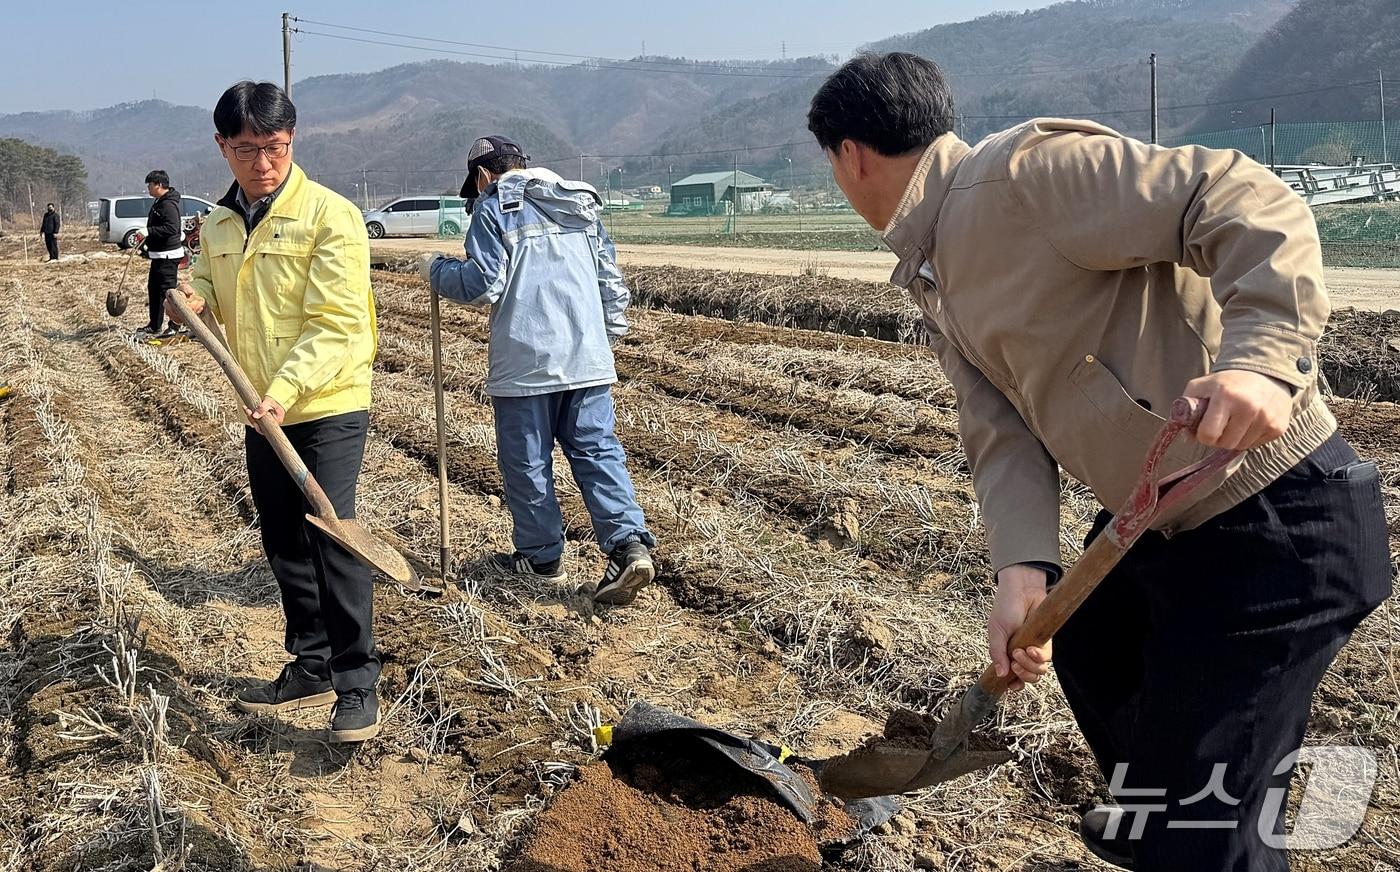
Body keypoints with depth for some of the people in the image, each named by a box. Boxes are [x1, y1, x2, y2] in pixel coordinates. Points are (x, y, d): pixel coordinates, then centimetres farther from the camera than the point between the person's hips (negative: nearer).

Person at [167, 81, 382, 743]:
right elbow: (213, 295, 22)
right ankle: (310, 669, 27)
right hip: (263, 413, 7)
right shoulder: (218, 224, 8)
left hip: (328, 407, -7)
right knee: (284, 545, 13)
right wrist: (196, 300, -2)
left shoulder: (330, 215, -12)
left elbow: (337, 325, -18)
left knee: (332, 539, -10)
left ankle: (357, 685, -1)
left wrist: (286, 390, -28)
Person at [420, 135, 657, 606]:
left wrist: (437, 270, 7)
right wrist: (610, 334, 26)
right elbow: (611, 280, 17)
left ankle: (541, 555, 18)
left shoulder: (494, 208, -3)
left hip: (525, 363, -5)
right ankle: (630, 543, -10)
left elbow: (483, 285, -10)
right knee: (598, 450, 5)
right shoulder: (581, 203, 16)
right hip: (588, 357, 5)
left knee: (526, 461, 8)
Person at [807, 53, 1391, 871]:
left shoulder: (1025, 169, -18)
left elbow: (1246, 202, -25)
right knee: (1087, 647, 33)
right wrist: (1023, 566, -15)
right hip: (1171, 524, 11)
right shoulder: (935, 280, 11)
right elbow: (1004, 431, 2)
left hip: (1279, 525, -10)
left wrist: (1262, 359, -42)